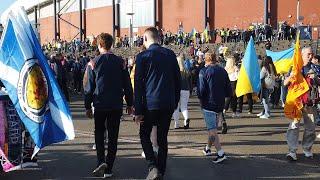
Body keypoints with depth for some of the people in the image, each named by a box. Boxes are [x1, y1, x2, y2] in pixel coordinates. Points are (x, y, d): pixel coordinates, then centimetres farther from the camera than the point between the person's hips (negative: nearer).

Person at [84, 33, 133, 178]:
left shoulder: (93, 63, -4)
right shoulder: (120, 62, 1)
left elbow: (88, 86, -1)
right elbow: (127, 85, 4)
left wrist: (88, 106, 7)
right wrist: (129, 104, 13)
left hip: (100, 105, -1)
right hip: (116, 105, 1)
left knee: (99, 133, 15)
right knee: (113, 136, 7)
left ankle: (101, 161, -5)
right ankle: (108, 169, 10)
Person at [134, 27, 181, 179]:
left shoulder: (142, 57, -6)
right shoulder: (170, 54, 6)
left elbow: (138, 85, -8)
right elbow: (178, 80, 10)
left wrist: (138, 111, -5)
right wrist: (175, 102, 18)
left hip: (150, 104, -4)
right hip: (168, 104, 4)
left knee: (145, 135, 13)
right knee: (163, 138, 13)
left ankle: (153, 167, -4)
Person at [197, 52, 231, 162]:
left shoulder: (204, 71, -9)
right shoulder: (223, 71, 8)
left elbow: (201, 90, -15)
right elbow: (229, 91, 7)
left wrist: (201, 100, 3)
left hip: (208, 104, -6)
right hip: (220, 104, 6)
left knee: (212, 130, -6)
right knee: (213, 127, 20)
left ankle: (221, 153, -15)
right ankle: (208, 148, 36)